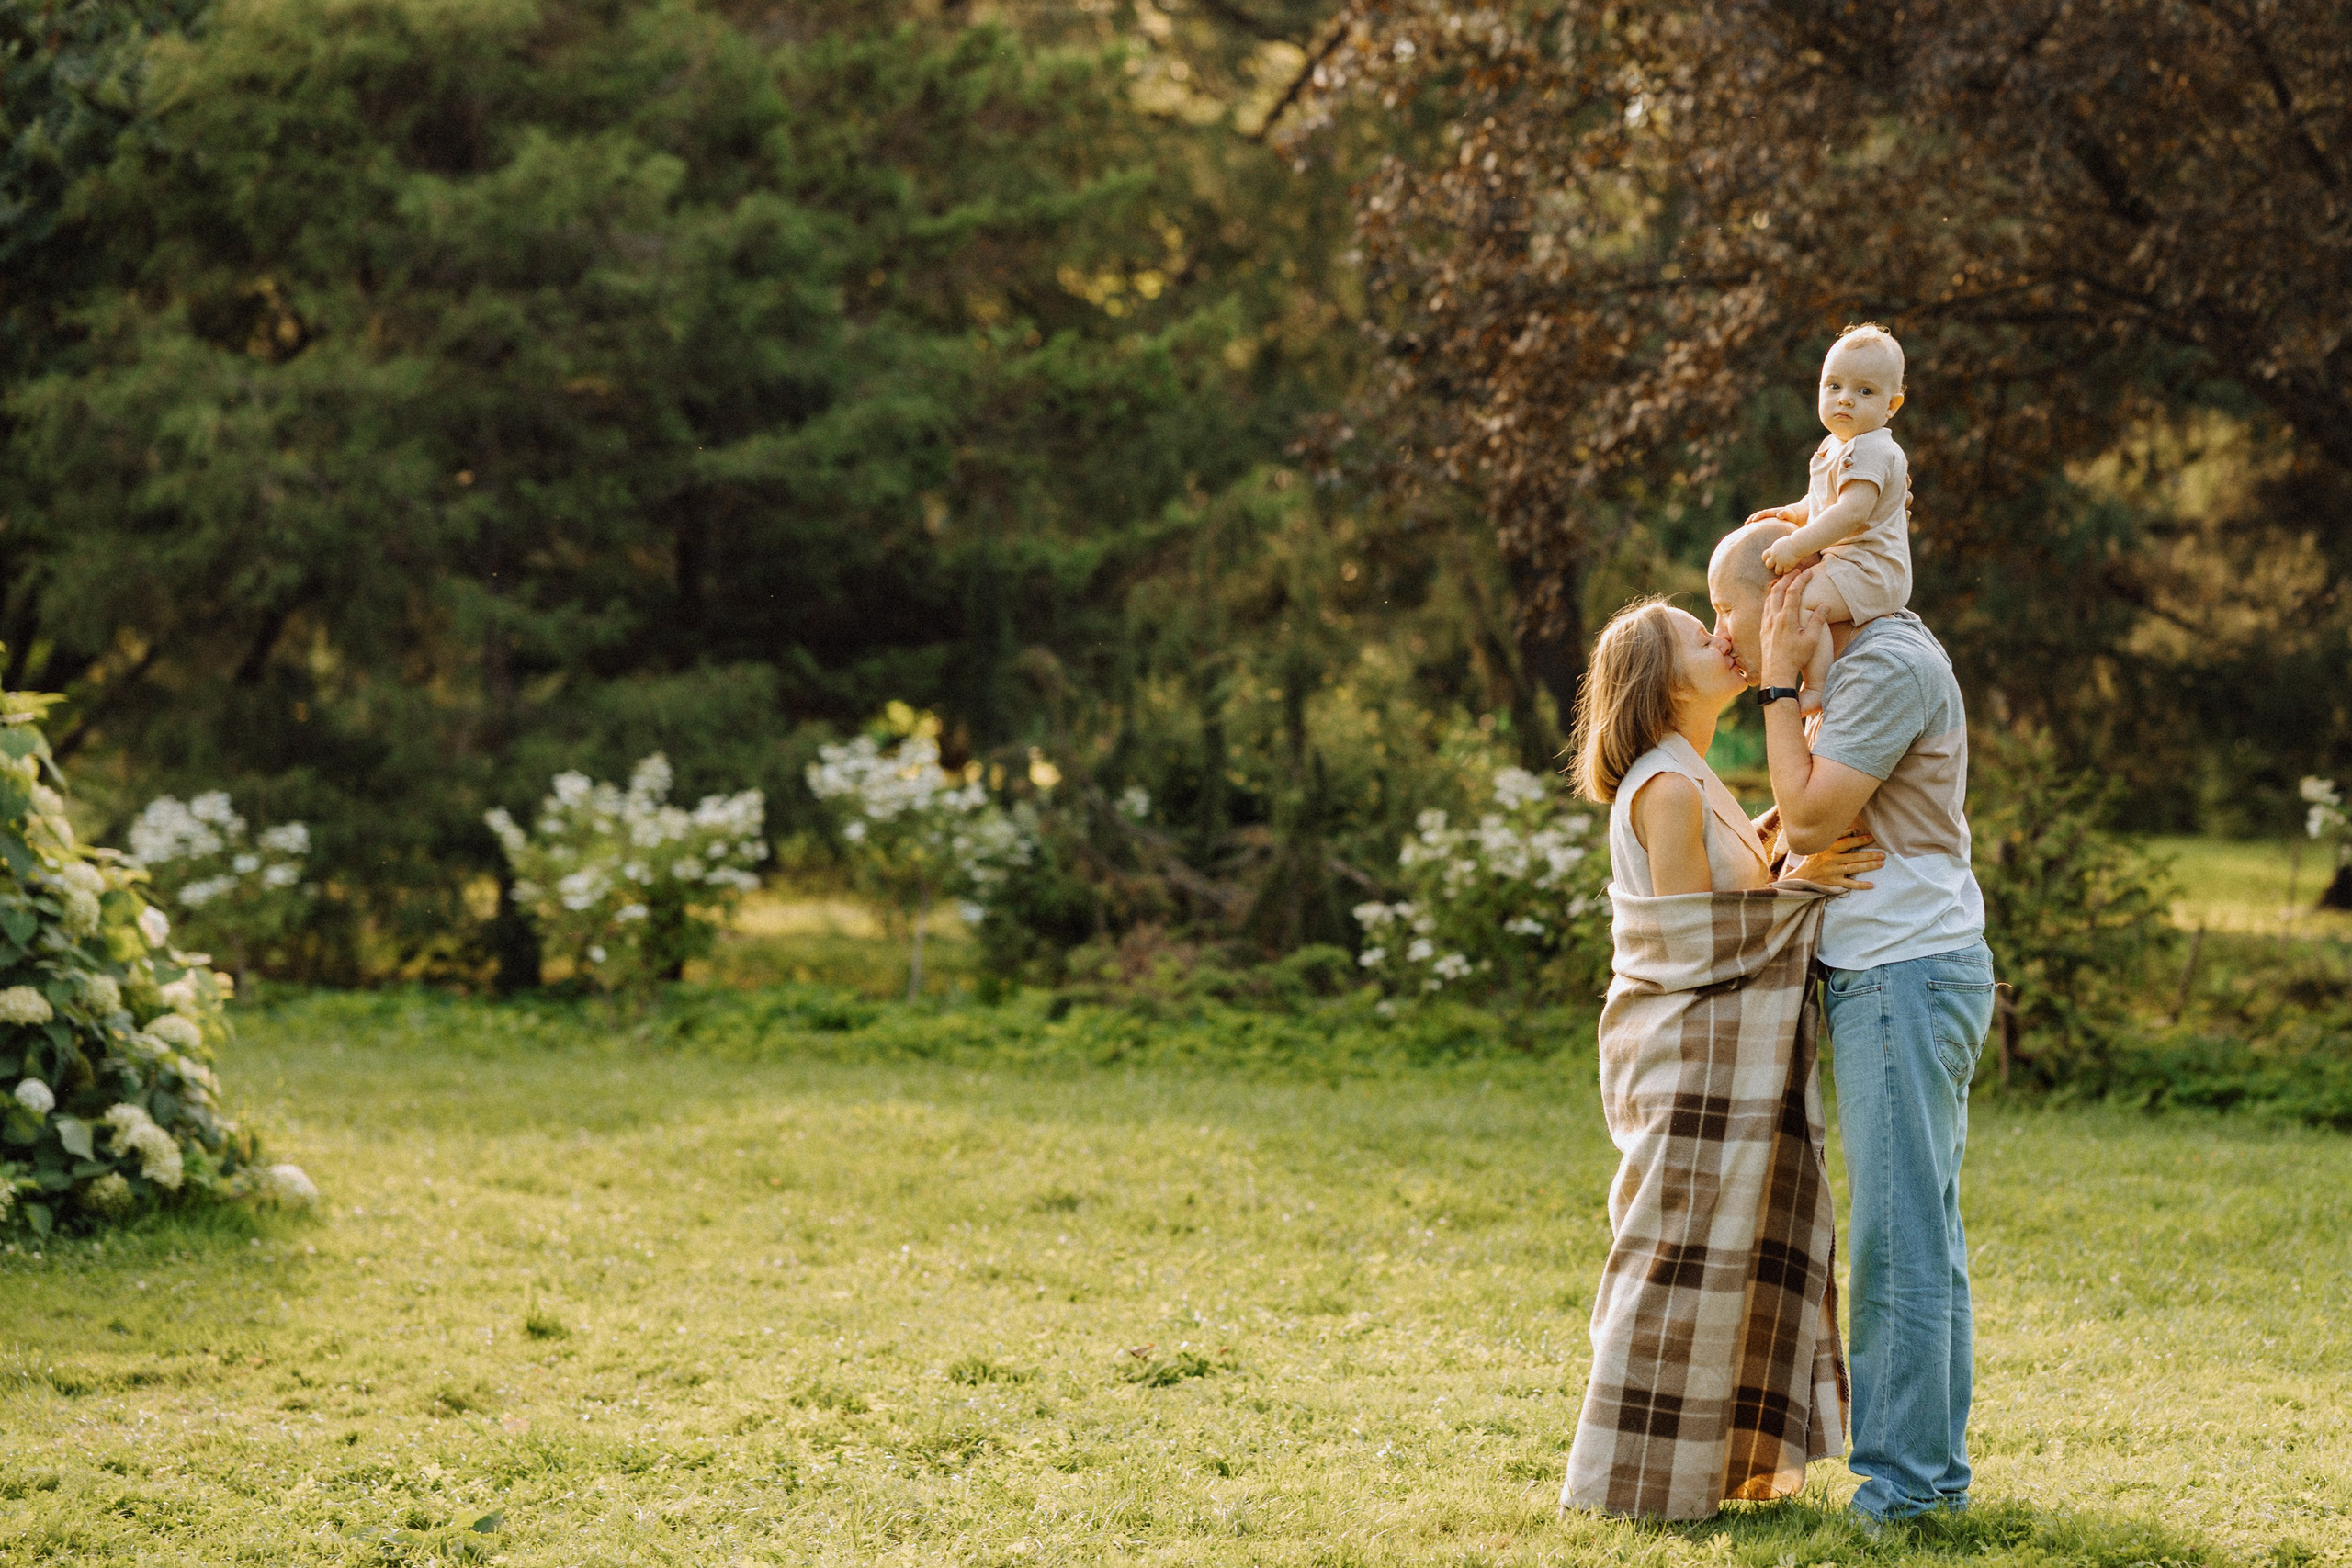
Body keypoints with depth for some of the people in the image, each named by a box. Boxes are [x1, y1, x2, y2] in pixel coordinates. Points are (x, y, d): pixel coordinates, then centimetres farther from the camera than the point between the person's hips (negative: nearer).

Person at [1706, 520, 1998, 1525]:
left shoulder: (1890, 666, -15)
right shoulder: (1867, 661, 17)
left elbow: (1810, 821, -16)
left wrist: (1778, 681, -12)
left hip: (1905, 976, -11)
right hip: (1892, 976, 11)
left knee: (1898, 1233, -9)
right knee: (1925, 1231, 12)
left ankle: (1898, 1478, -7)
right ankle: (1936, 1466, 16)